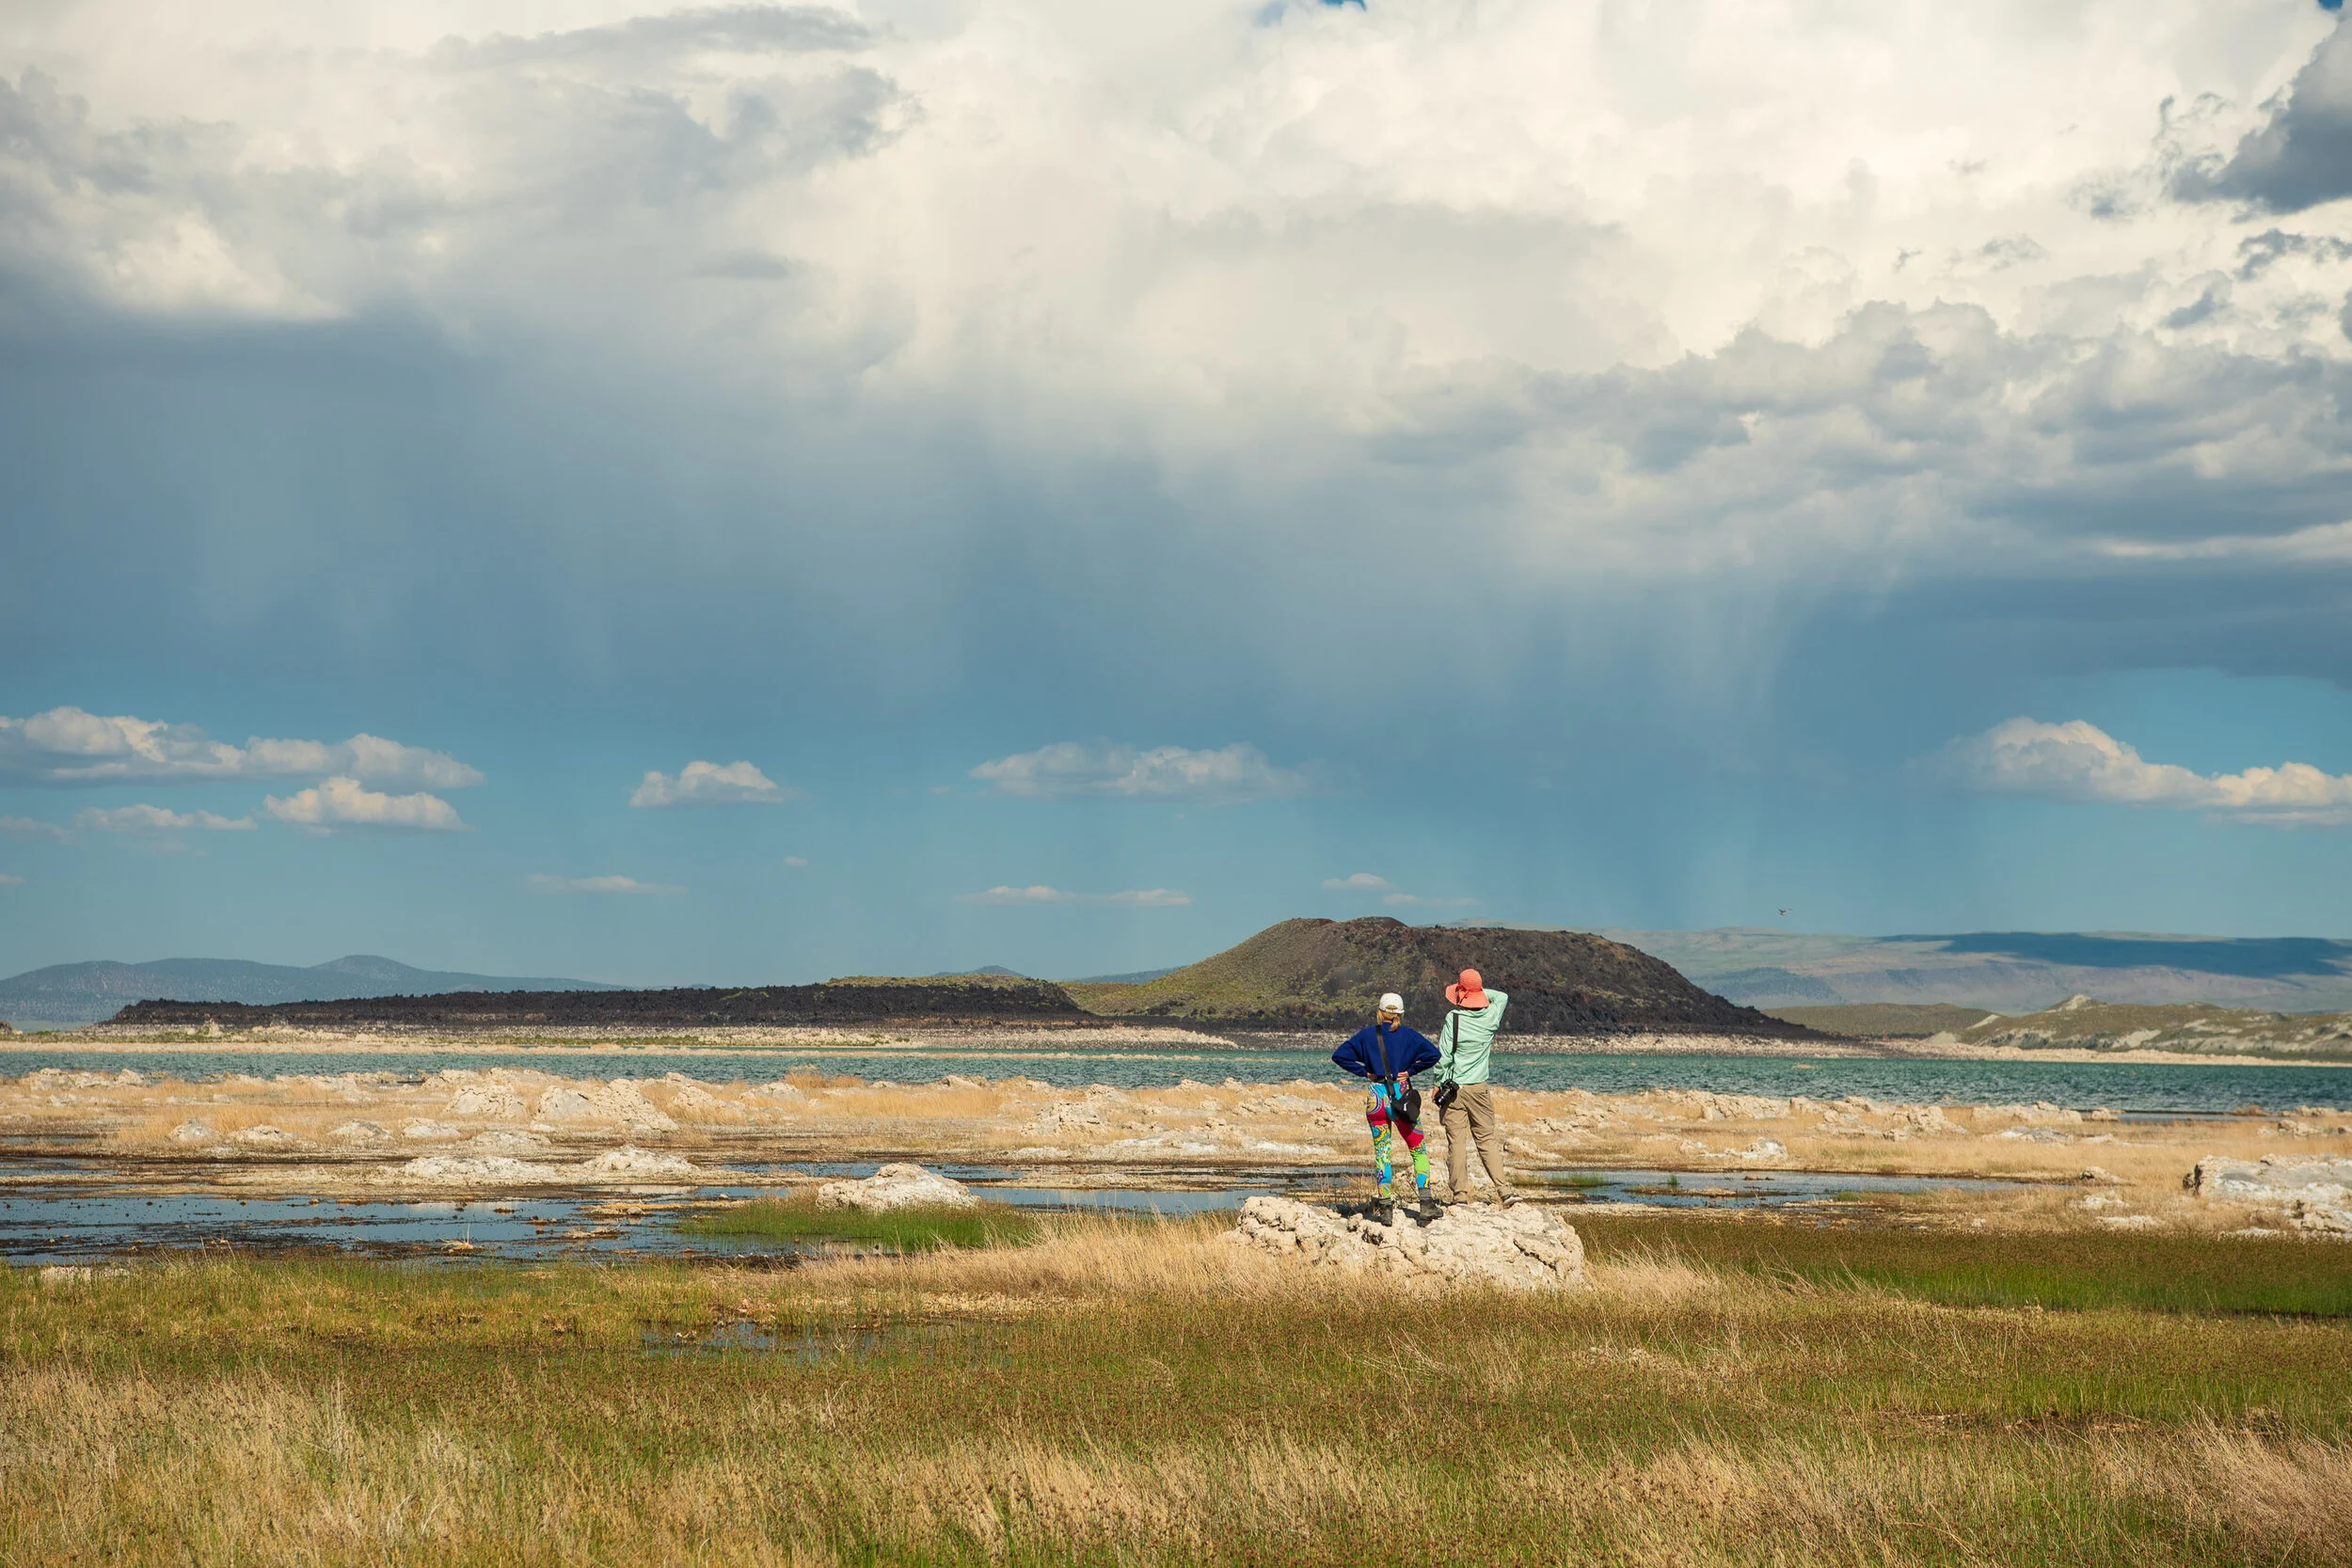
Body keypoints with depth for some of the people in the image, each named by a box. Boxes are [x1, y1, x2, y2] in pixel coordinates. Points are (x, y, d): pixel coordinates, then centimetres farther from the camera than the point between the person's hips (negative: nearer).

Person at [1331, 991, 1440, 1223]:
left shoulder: (1367, 1034, 4)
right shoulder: (1409, 1035, 0)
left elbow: (1339, 1055, 2)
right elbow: (1432, 1054, -11)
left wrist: (1363, 1072, 5)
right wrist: (1411, 1071, -1)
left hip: (1376, 1096, 1)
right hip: (1401, 1095, -1)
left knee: (1382, 1152, 8)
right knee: (1418, 1149, 9)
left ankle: (1386, 1207, 1)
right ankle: (1424, 1203, 0)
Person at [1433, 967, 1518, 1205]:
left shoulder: (1453, 1019, -10)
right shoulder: (1490, 1017, -1)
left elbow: (1443, 1056, -9)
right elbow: (1503, 996, 22)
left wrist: (1439, 1084, 1)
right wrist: (1482, 992, 17)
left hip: (1453, 1088, -3)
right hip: (1479, 1088, 3)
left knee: (1456, 1142, 0)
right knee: (1487, 1139, 8)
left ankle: (1459, 1194, 1)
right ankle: (1504, 1188, -1)